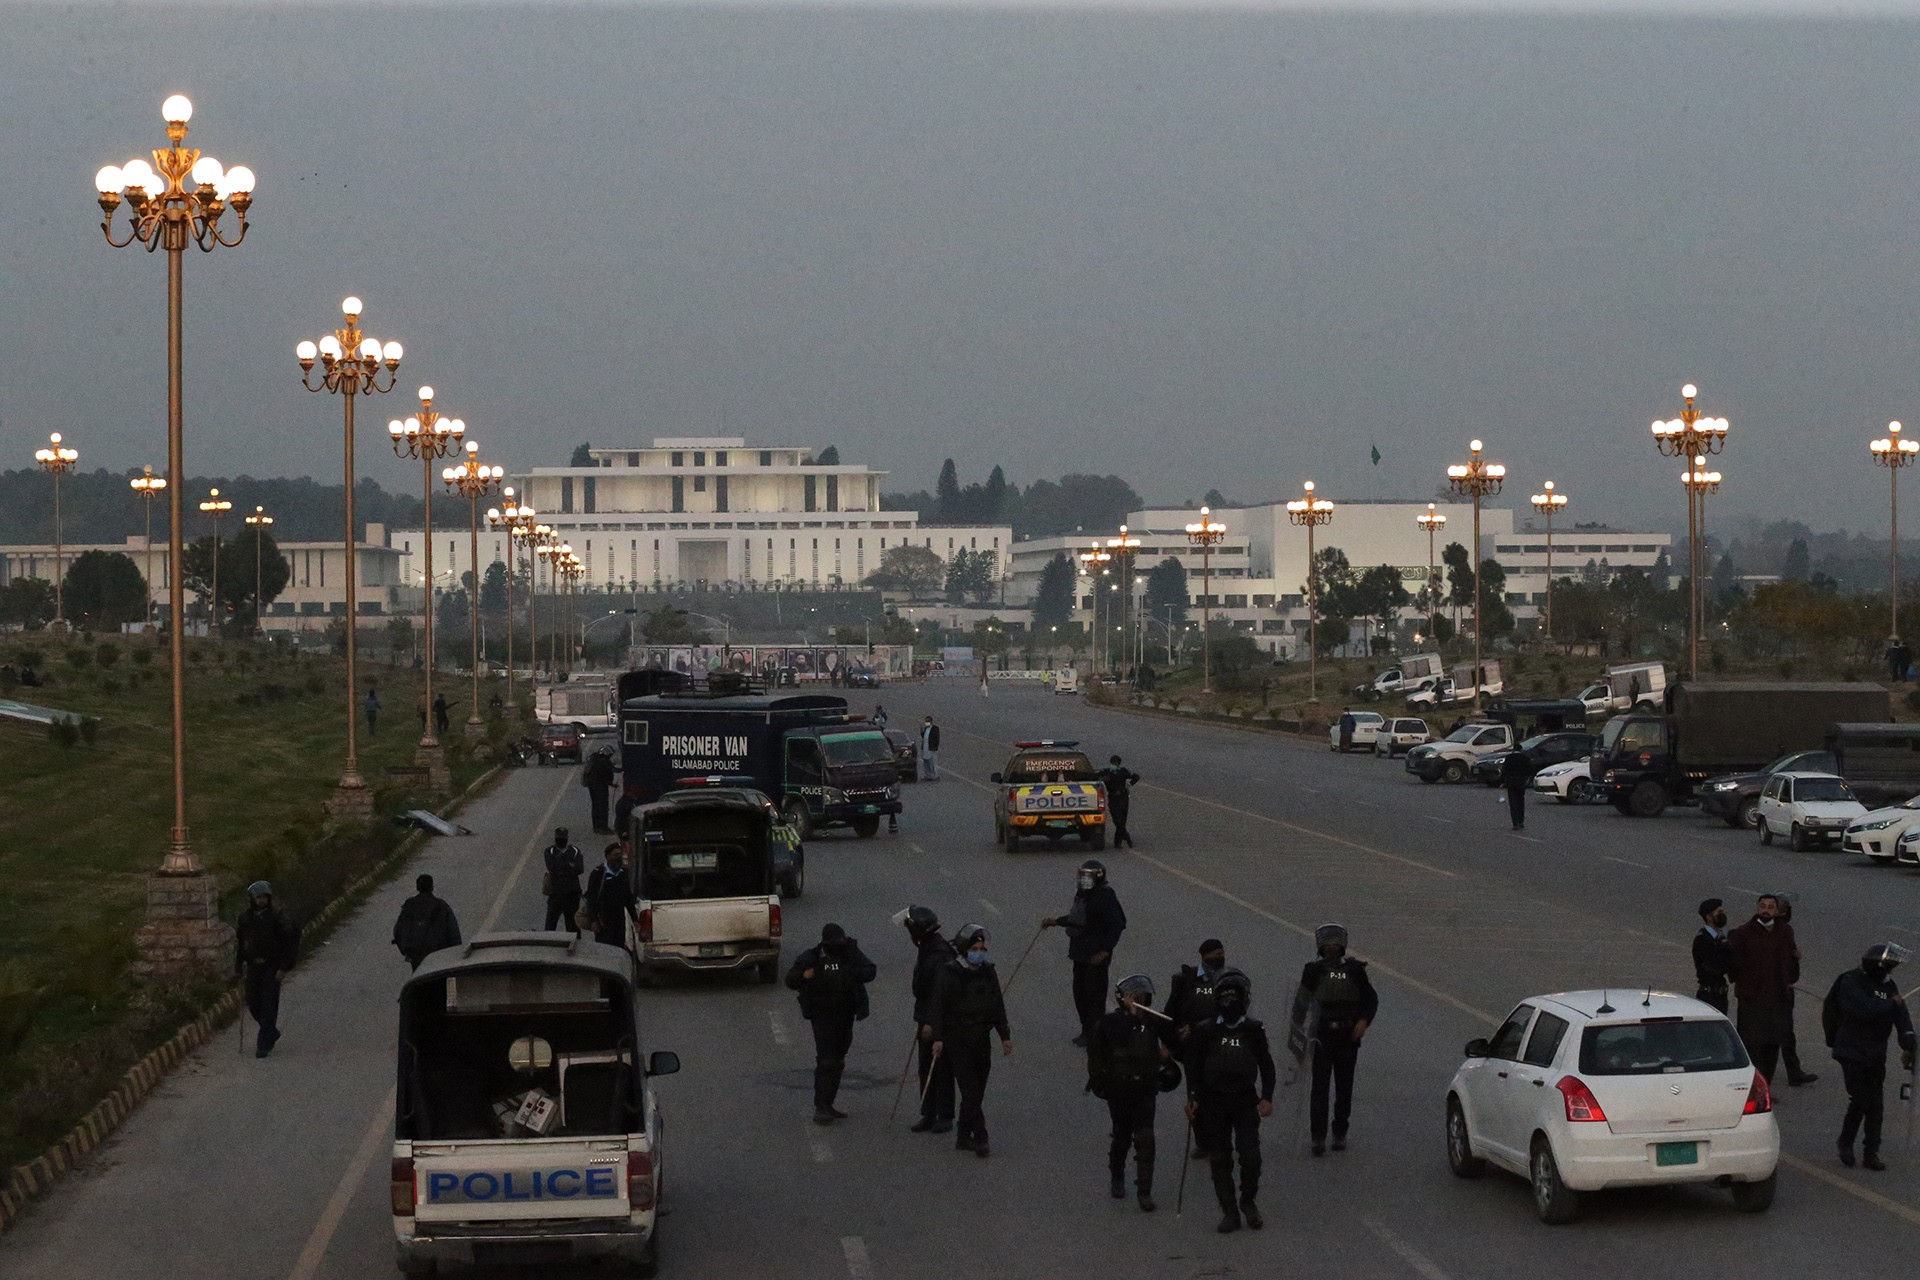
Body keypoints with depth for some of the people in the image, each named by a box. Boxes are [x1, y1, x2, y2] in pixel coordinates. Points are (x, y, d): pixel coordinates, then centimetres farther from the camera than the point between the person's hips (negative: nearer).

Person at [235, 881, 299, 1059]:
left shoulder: (277, 916, -9)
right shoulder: (245, 917, 5)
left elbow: (289, 940, -10)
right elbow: (240, 942, 14)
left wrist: (283, 967, -14)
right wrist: (239, 965, 8)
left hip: (272, 966, -5)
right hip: (253, 965, 5)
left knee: (268, 1005, -8)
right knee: (253, 1004, 7)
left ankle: (264, 1044, -3)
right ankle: (271, 1033, 30)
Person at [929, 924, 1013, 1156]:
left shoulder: (988, 973, 9)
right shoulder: (950, 974, -8)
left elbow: (998, 1005, 15)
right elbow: (939, 1007, -9)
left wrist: (1005, 1036, 13)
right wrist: (938, 1038, -14)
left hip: (981, 1039, 6)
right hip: (958, 1040, -6)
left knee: (976, 1091, 8)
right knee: (970, 1091, -11)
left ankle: (964, 1137, 16)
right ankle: (979, 1138, -13)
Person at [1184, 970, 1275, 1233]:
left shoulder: (1254, 1030, 1)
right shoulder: (1206, 1031, -1)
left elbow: (1266, 1066, 8)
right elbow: (1193, 1066, 5)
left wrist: (1267, 1097, -1)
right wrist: (1192, 1098, -2)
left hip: (1246, 1102, 0)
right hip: (1214, 1103, 0)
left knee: (1251, 1156, -10)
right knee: (1220, 1160, 2)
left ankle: (1249, 1202, 13)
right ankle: (1229, 1212, 10)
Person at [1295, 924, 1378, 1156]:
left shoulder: (1354, 969, 5)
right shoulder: (1313, 970, 1)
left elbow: (1371, 998, 11)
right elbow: (1302, 1002, 4)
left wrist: (1364, 1021, -5)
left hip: (1348, 1038, 2)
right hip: (1322, 1036, -2)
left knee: (1344, 1088, 9)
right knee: (1319, 1086, -8)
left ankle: (1340, 1134, 19)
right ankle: (1318, 1137, -8)